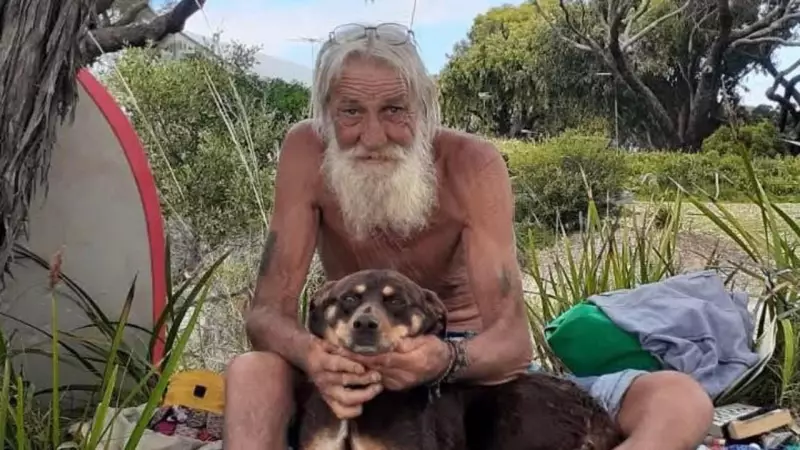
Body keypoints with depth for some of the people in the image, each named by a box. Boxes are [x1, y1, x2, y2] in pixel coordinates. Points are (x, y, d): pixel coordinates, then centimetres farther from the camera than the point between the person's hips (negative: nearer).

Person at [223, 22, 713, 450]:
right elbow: (268, 311, -17)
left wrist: (446, 361, -46)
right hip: (362, 366, 1)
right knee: (251, 373, -32)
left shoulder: (472, 165, -18)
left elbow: (514, 338, -22)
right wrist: (312, 355, -40)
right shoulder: (306, 152, -14)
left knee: (682, 403, -21)